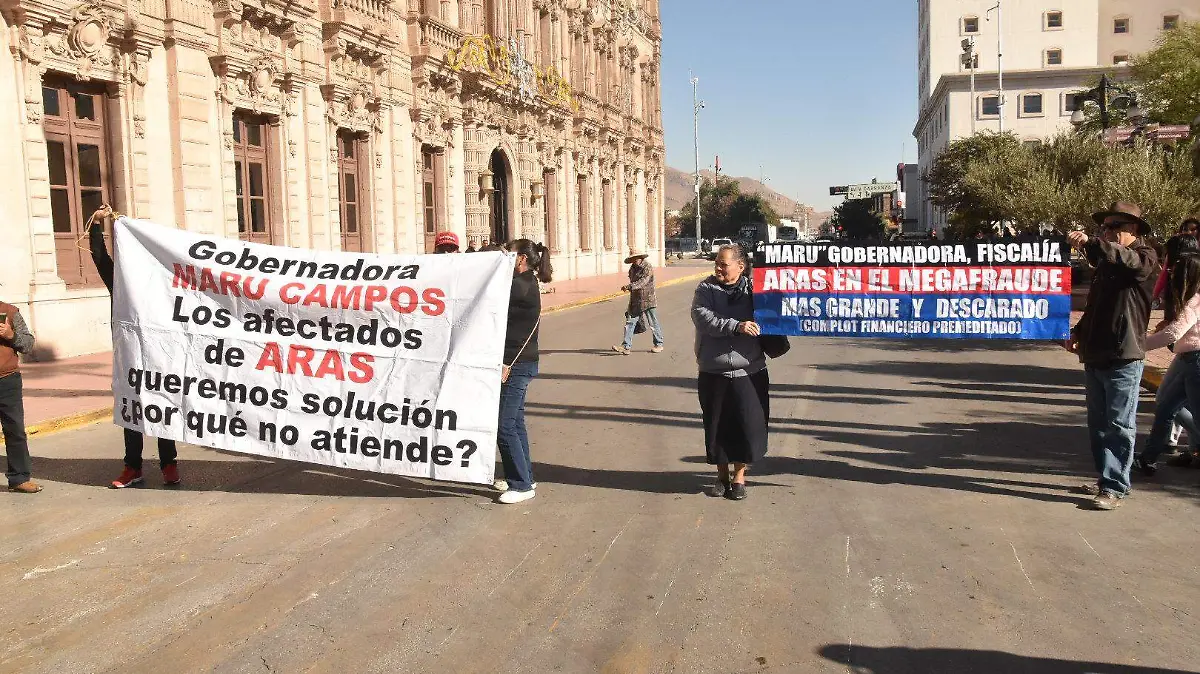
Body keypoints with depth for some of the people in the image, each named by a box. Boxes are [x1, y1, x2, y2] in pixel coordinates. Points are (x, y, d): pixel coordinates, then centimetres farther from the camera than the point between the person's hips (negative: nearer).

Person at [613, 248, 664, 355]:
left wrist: (629, 287, -36)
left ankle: (659, 345, 20)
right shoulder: (633, 267, 11)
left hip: (648, 300, -7)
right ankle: (626, 347, -2)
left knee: (653, 324, 5)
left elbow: (643, 282, -26)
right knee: (630, 322, -1)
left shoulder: (648, 267, -13)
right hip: (635, 300, 7)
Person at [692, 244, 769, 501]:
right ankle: (722, 474, 27)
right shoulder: (706, 289, 1)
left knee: (747, 425, 2)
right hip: (713, 372, 0)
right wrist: (736, 326, -27)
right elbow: (702, 318, -16)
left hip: (749, 371, 0)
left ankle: (739, 475, 20)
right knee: (717, 426, 8)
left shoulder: (753, 288, 3)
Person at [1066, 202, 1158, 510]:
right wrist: (1078, 332, 10)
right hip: (1096, 356, 8)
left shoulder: (1144, 257, -5)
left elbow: (1127, 260, -31)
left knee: (1119, 425, -5)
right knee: (1098, 423, 14)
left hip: (1123, 358, -8)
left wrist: (1090, 243, -44)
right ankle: (1106, 478, 25)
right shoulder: (1105, 263, 18)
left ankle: (1114, 487, -2)